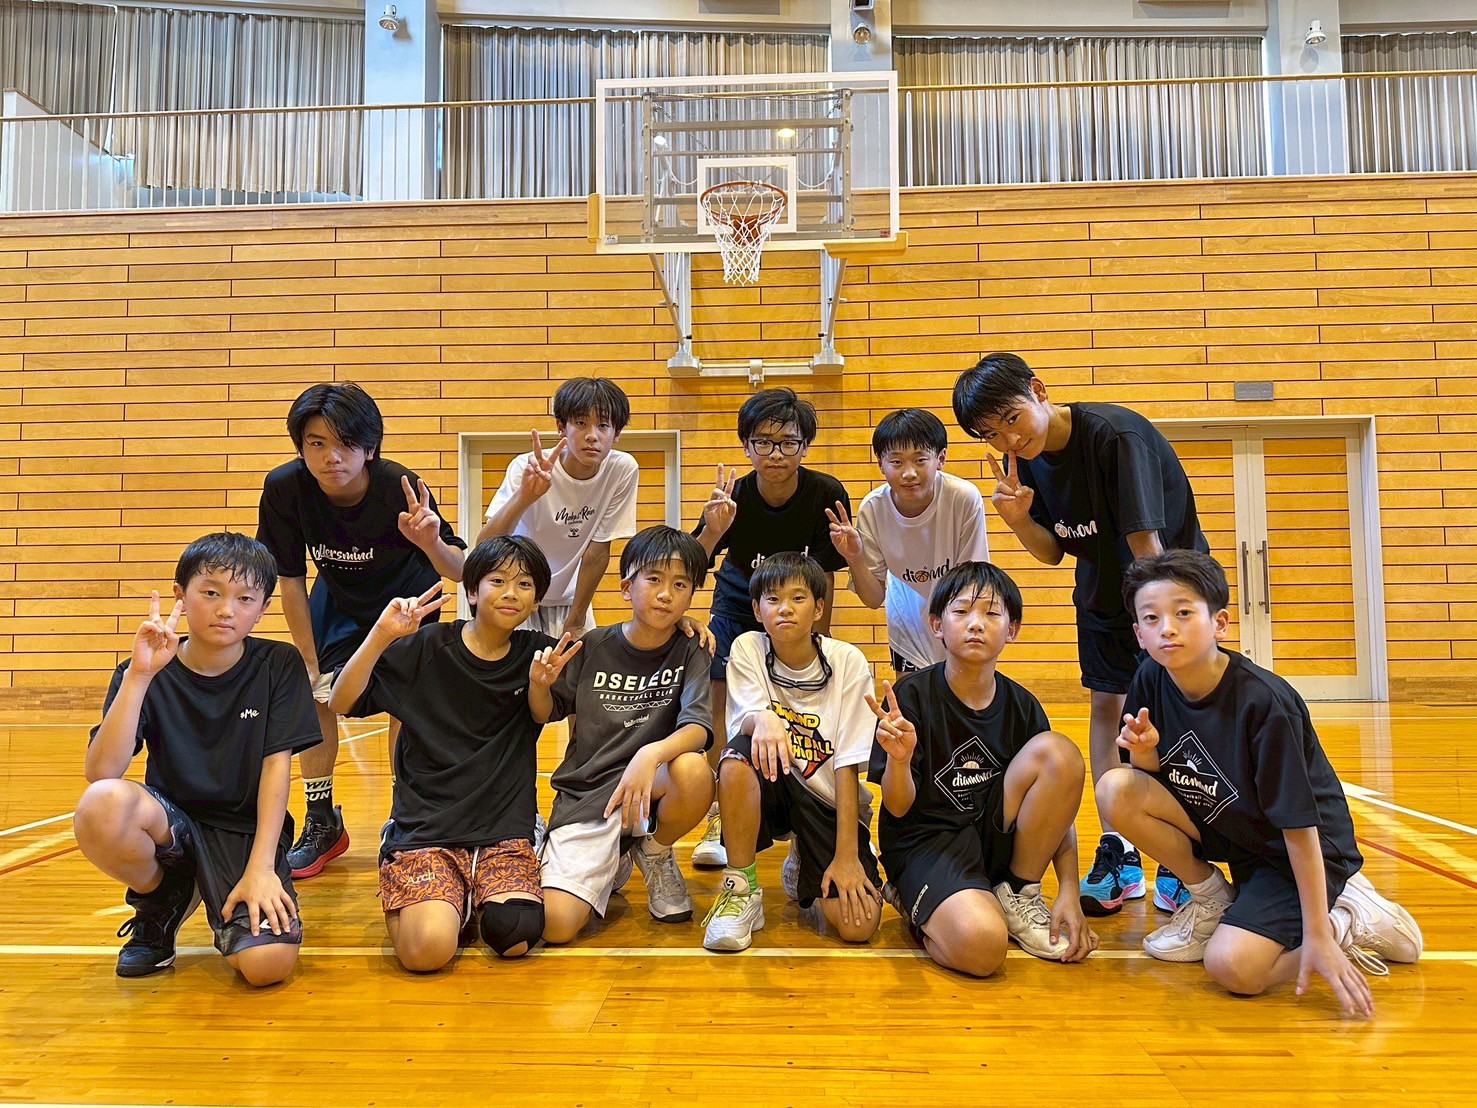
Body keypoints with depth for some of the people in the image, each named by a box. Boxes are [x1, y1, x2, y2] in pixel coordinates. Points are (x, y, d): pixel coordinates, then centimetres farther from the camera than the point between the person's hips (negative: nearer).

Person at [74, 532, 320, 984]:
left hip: (248, 832, -1)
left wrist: (260, 867, -18)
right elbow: (102, 772, -19)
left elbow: (276, 765, -9)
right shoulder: (147, 674, -5)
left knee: (268, 963, -27)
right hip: (169, 824, 1)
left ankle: (228, 909, 12)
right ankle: (160, 903, 0)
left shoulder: (279, 666, -5)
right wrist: (139, 676, -28)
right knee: (102, 804, -33)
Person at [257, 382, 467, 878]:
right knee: (314, 697, -5)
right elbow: (291, 580, -16)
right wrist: (309, 662, -11)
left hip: (406, 600, -3)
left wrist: (431, 544, -57)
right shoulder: (284, 488, -28)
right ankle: (322, 825, 14)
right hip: (338, 598, 3)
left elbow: (460, 572, -34)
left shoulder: (400, 489, -36)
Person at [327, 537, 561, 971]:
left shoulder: (536, 653, 5)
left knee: (514, 938, -23)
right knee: (427, 950, -25)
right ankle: (409, 904, 10)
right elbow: (341, 703, -6)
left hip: (504, 832, 2)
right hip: (424, 829, -2)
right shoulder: (426, 648, -4)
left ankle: (474, 903, 11)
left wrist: (540, 684, -9)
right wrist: (381, 635, -21)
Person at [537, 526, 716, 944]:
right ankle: (612, 863, 17)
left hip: (650, 789, 0)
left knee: (694, 770, -35)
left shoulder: (689, 654, -3)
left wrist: (651, 754, -38)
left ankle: (654, 853, 1)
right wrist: (539, 684, -13)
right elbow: (546, 714, 10)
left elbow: (697, 728, -18)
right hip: (584, 795, 0)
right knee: (556, 924, -20)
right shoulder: (595, 646, -1)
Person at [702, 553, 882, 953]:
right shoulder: (747, 649, -6)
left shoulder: (848, 661, -10)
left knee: (858, 924, -19)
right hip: (770, 789, 0)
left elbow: (847, 763, -12)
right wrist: (763, 719, -46)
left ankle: (803, 866, 16)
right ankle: (742, 888, -14)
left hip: (830, 801, 0)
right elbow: (747, 720, -21)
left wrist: (847, 855, -18)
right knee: (739, 755, -34)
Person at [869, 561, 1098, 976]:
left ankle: (1017, 895, -2)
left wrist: (1069, 892, -8)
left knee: (1060, 752, -18)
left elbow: (1058, 803, 3)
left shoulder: (1021, 705, 0)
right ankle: (917, 905, 4)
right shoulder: (912, 696, -12)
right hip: (925, 840, -4)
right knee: (981, 946, -33)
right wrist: (899, 758, -34)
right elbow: (898, 807, -11)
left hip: (994, 834, 5)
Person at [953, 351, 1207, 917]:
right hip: (1102, 586, 6)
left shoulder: (1115, 434, -30)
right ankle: (1118, 856, 10)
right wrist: (1019, 519, -24)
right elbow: (1053, 553, -4)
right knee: (1106, 705, 3)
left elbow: (1146, 542, -30)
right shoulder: (1025, 460, -10)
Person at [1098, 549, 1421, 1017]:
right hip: (1227, 830, 6)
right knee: (1116, 790, -18)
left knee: (1231, 967, -25)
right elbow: (1149, 779, -2)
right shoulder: (1151, 681, -12)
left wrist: (1317, 936, -23)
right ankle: (1213, 898, 4)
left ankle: (1349, 924, 2)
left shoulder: (1262, 701, -28)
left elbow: (1299, 826, -24)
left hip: (1299, 853, -6)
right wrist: (1145, 755, -26)